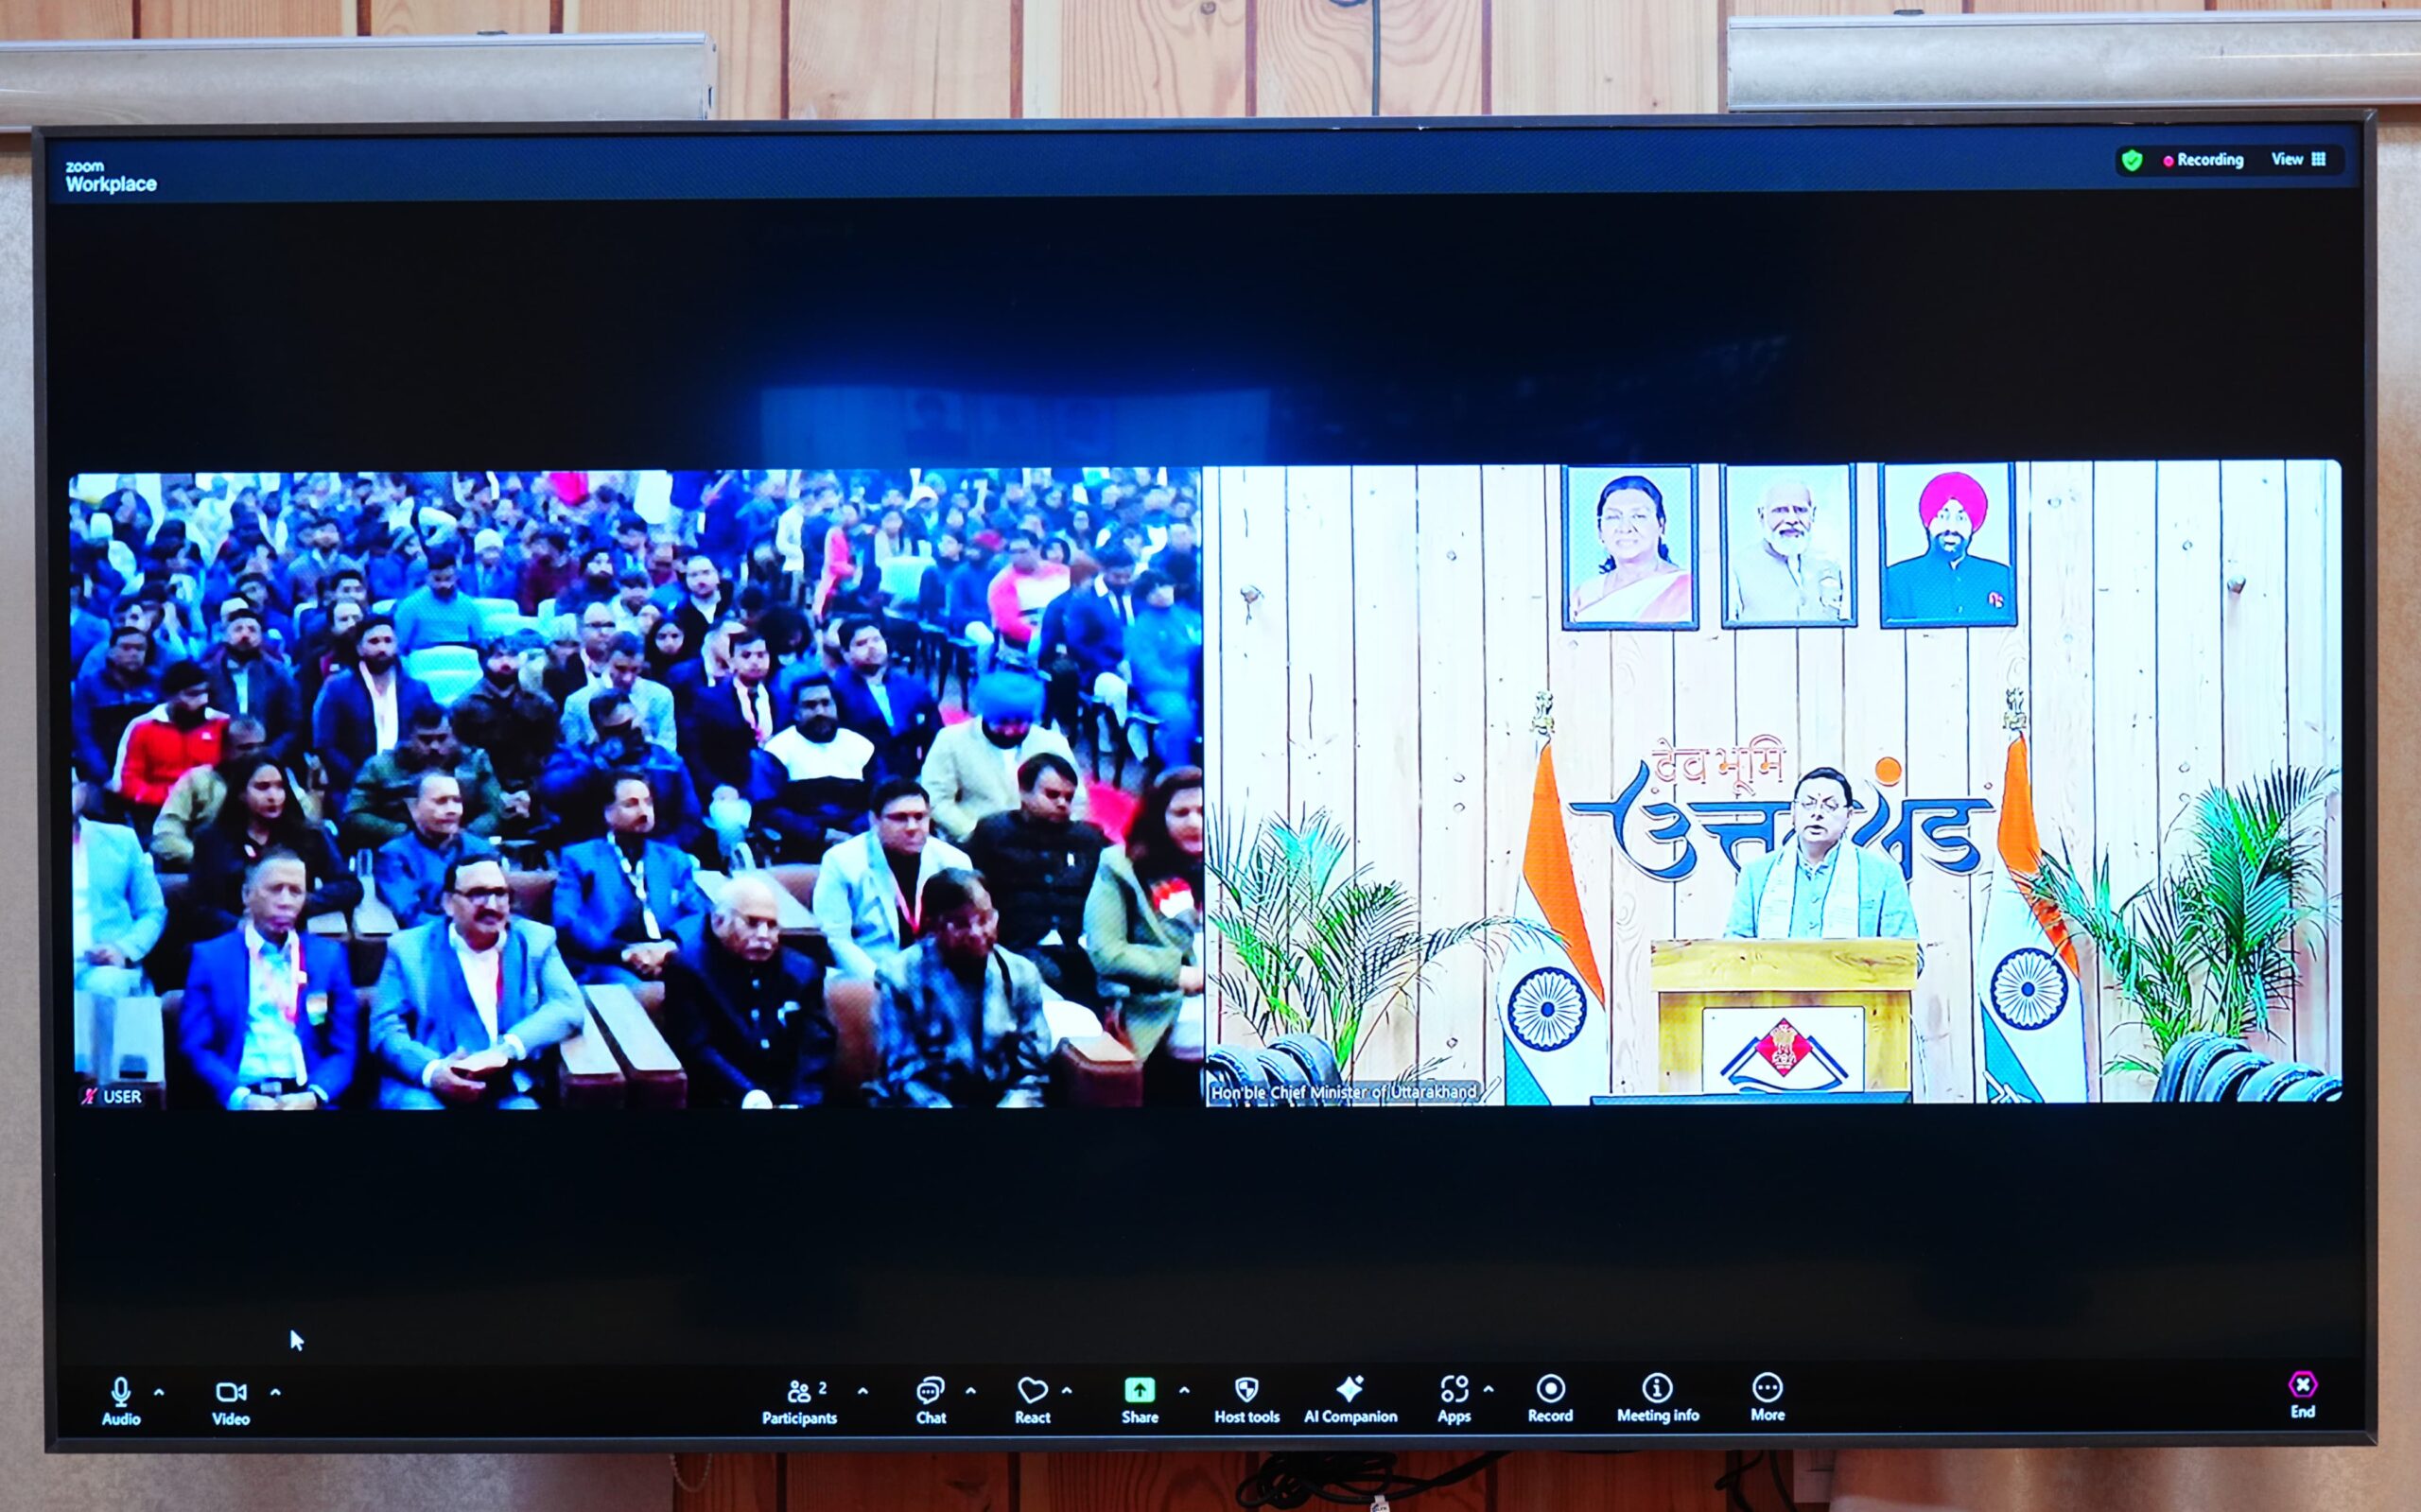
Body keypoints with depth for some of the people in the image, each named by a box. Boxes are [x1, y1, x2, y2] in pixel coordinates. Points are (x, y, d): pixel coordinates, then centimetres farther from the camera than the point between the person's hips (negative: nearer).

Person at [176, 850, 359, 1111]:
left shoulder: (329, 957, 13)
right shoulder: (210, 957, 10)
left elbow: (345, 1049, 9)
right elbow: (195, 1046, 3)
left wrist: (313, 1096, -10)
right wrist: (240, 1097, -13)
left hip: (305, 1099, 1)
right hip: (240, 1099, -1)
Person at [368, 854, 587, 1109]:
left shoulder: (535, 940, 14)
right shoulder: (409, 948, 9)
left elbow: (570, 1007, 3)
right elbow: (385, 1029, 1)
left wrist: (508, 1047, -14)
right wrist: (432, 1071, -19)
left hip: (509, 1091, 2)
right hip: (424, 1091, -2)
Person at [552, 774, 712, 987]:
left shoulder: (676, 861, 25)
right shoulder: (579, 858, 15)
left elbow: (700, 917, 10)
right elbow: (565, 922, -1)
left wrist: (670, 946, -13)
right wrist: (624, 951, -16)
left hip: (669, 966, 3)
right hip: (606, 966, -3)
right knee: (630, 990, -39)